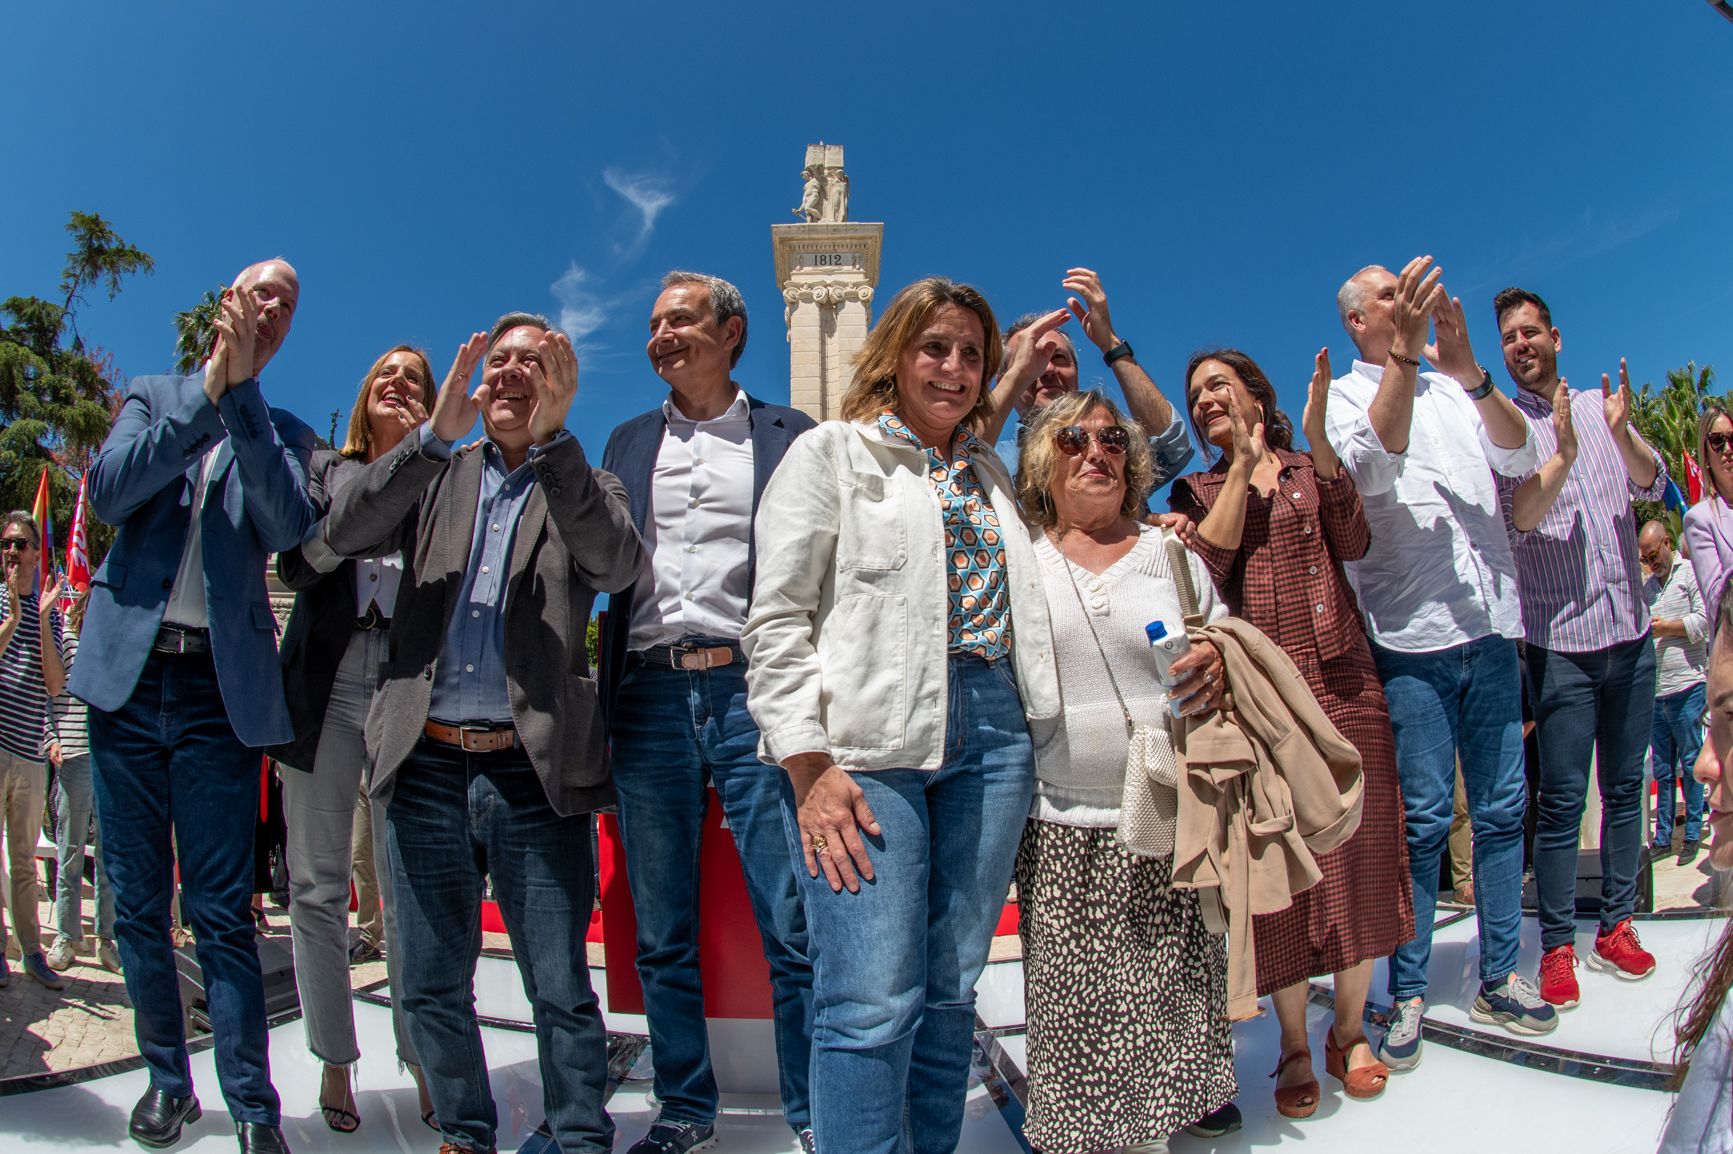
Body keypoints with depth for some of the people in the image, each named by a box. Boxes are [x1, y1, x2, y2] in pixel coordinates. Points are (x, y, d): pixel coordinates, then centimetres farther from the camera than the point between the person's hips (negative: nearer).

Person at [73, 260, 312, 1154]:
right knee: (137, 905, 9)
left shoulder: (284, 434, 9)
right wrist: (207, 389, -10)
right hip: (128, 672, 2)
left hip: (222, 686, -2)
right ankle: (168, 1079, 25)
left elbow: (289, 525, -11)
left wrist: (241, 387, -14)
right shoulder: (152, 397, 13)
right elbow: (108, 492, -5)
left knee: (222, 912, -4)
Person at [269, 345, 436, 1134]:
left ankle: (423, 1060, 9)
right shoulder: (326, 470, 16)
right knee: (318, 885, 4)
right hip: (327, 686, 2)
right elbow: (296, 565, 3)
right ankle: (334, 1062, 16)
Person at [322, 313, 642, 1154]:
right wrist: (438, 431, -13)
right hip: (426, 767, 3)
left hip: (535, 771, -2)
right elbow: (343, 533, -3)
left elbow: (619, 566, -13)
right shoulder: (434, 476, 14)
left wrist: (553, 438, -19)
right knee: (432, 986, 13)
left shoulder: (583, 488, 8)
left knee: (561, 990, 2)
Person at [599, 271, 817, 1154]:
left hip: (753, 691, -3)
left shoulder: (789, 435, 8)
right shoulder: (630, 442, 18)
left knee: (794, 928, -1)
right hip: (649, 694, 3)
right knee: (661, 936, 11)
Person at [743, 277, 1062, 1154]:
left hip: (992, 738, 6)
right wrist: (809, 767, -12)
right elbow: (775, 621, -3)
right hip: (868, 745, -5)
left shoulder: (988, 470, 22)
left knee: (950, 992, 9)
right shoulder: (830, 452, 6)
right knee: (872, 1004, -10)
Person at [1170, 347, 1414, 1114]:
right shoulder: (1197, 490, 12)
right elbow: (1208, 564, -9)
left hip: (1340, 679, 1)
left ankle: (1349, 1030, 22)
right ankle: (1294, 1045, 16)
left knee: (1355, 849, 4)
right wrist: (1243, 463, -7)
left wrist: (1319, 441, -15)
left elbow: (1353, 544, -6)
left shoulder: (1312, 469, 13)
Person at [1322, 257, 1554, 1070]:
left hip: (1492, 628, 5)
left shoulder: (1454, 387, 16)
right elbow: (1376, 465, -19)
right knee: (1423, 820, -2)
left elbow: (1519, 457, 0)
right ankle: (1407, 995, 9)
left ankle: (1499, 977, 22)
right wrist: (1405, 354, -27)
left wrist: (1467, 370, -13)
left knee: (1503, 809, 9)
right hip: (1411, 638, -5)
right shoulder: (1342, 397, 2)